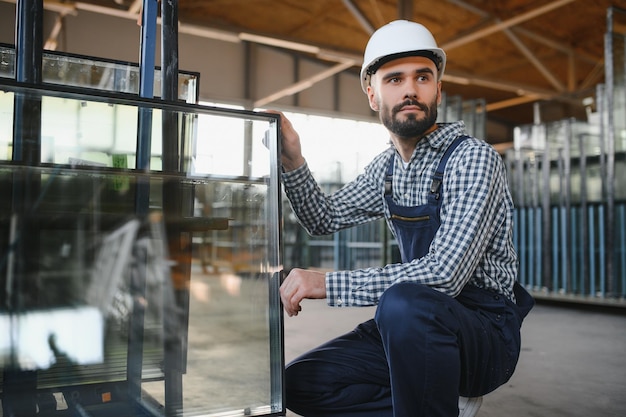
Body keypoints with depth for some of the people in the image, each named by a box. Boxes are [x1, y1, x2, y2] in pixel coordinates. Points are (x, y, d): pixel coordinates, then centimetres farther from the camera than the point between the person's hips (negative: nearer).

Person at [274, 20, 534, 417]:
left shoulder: (473, 157, -16)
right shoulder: (385, 168, 7)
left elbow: (444, 274, -26)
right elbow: (325, 219, 17)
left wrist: (328, 283, -26)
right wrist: (292, 160, 1)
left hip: (486, 328, -6)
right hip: (416, 325, 7)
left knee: (403, 302, -38)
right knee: (299, 382, -9)